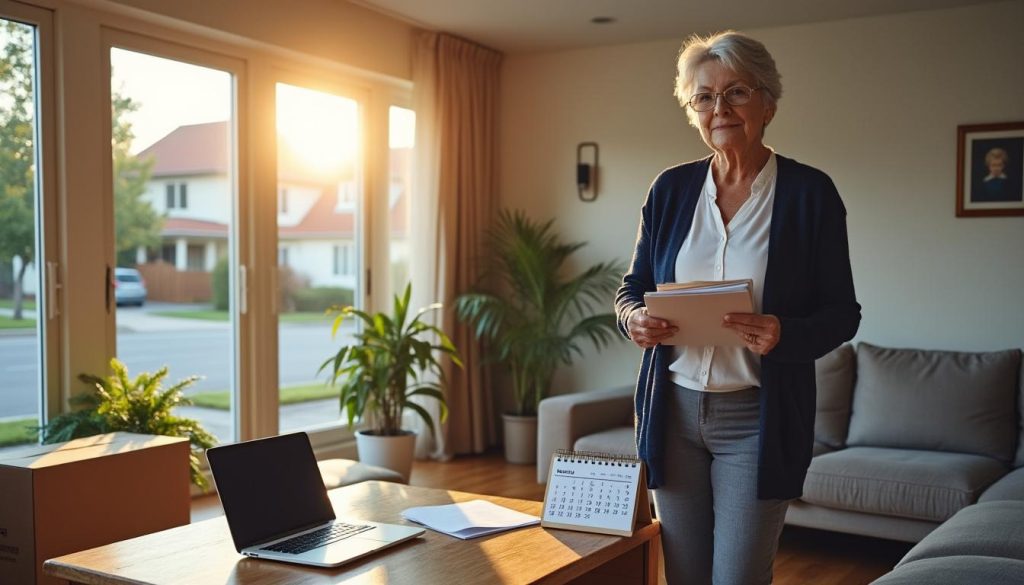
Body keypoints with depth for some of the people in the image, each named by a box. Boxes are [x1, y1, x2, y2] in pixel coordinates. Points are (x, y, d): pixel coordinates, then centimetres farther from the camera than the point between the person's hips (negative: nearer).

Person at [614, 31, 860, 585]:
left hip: (757, 418, -3)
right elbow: (633, 285, 13)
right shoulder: (671, 188, 5)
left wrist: (787, 335, -23)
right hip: (673, 410, 3)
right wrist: (633, 317, -11)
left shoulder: (809, 192, -4)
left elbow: (841, 311, -3)